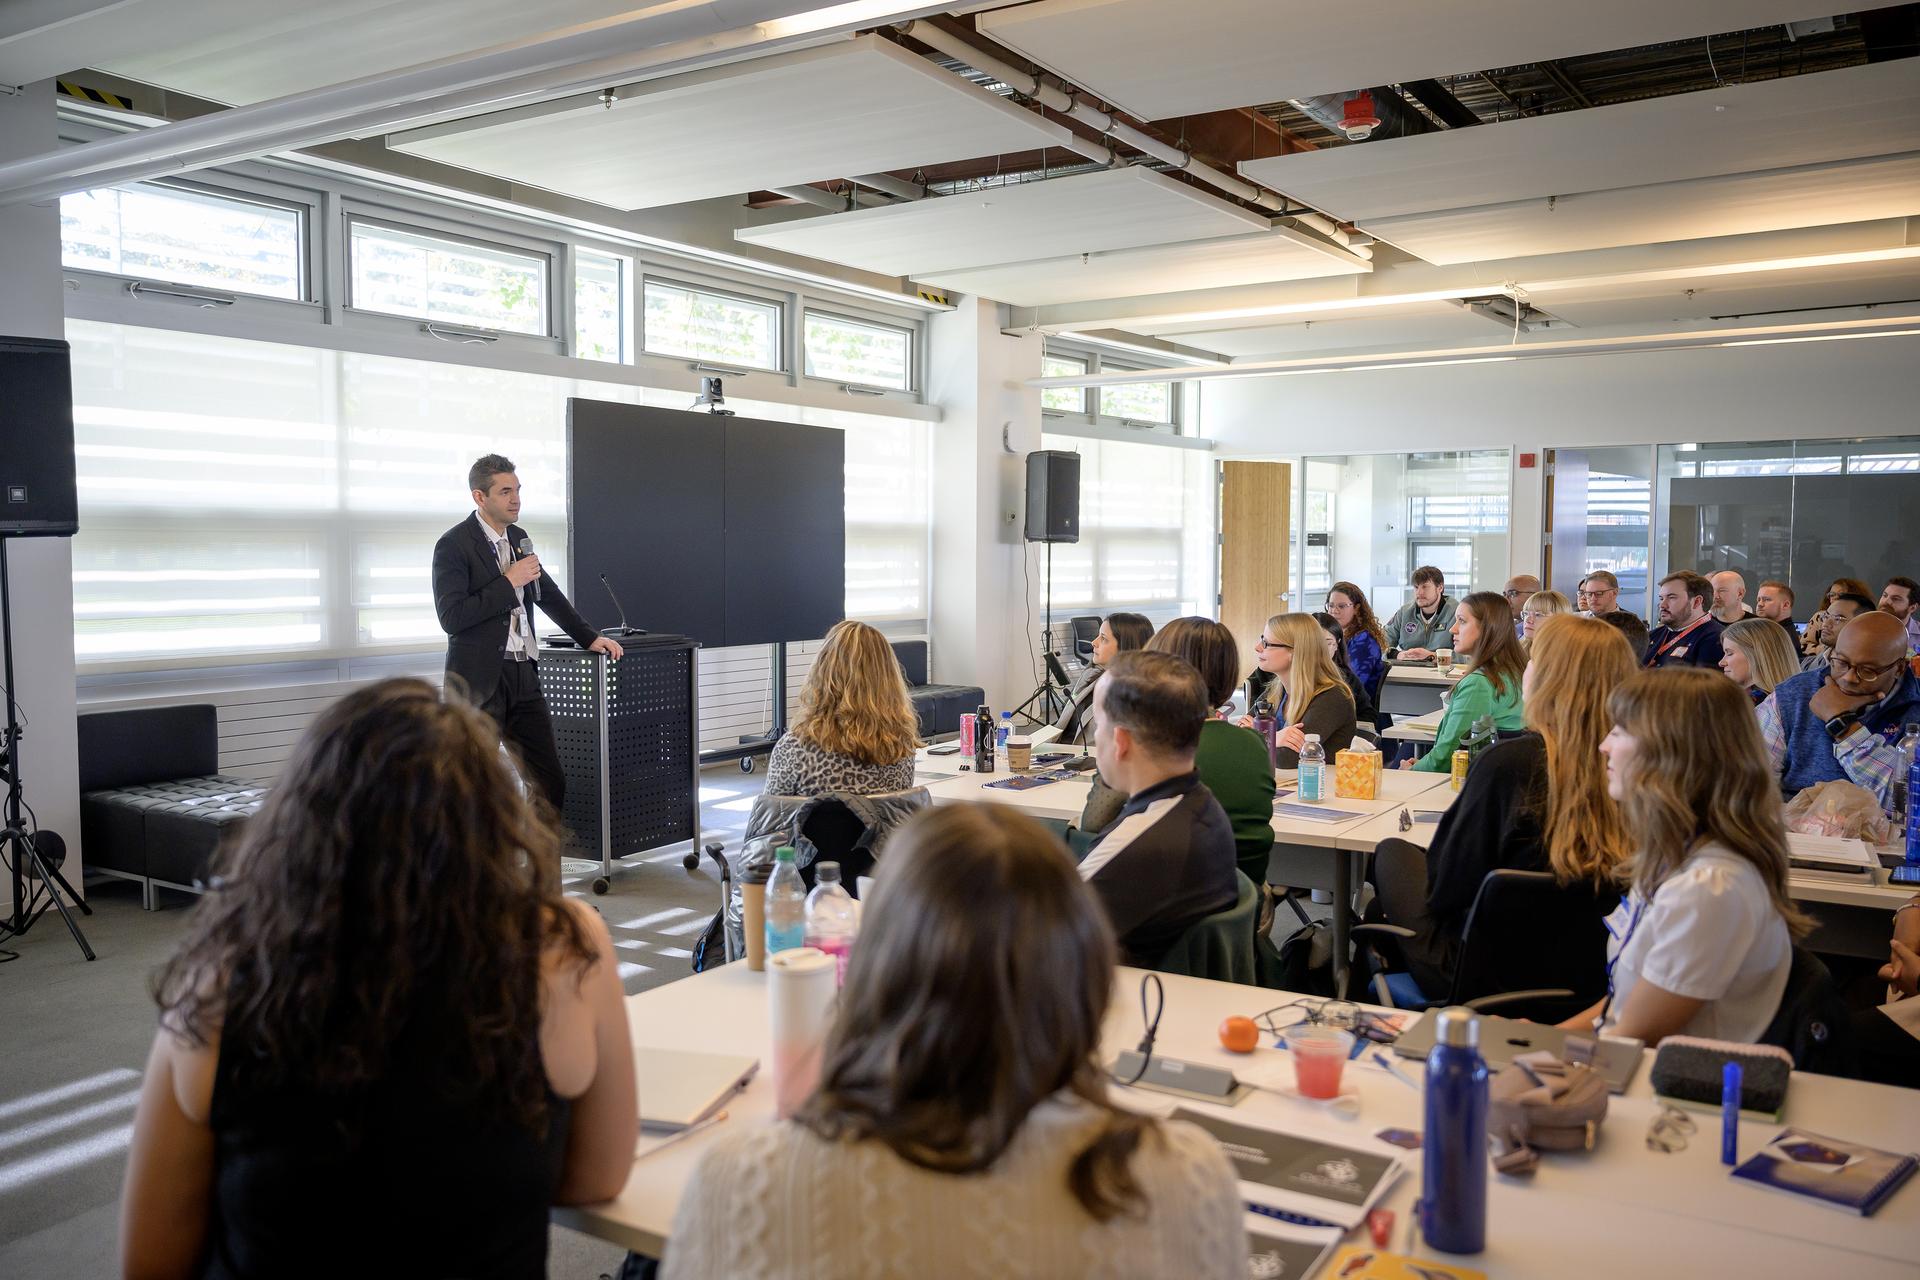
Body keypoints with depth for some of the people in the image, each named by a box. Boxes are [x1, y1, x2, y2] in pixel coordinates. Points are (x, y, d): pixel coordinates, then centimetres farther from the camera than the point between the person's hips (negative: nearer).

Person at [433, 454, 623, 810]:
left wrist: (590, 637, 17)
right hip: (480, 679, -7)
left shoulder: (518, 538, 14)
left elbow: (549, 594, 24)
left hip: (524, 675, 7)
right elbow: (450, 617, -17)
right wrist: (508, 582, -16)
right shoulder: (454, 545, -8)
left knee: (552, 782, 6)